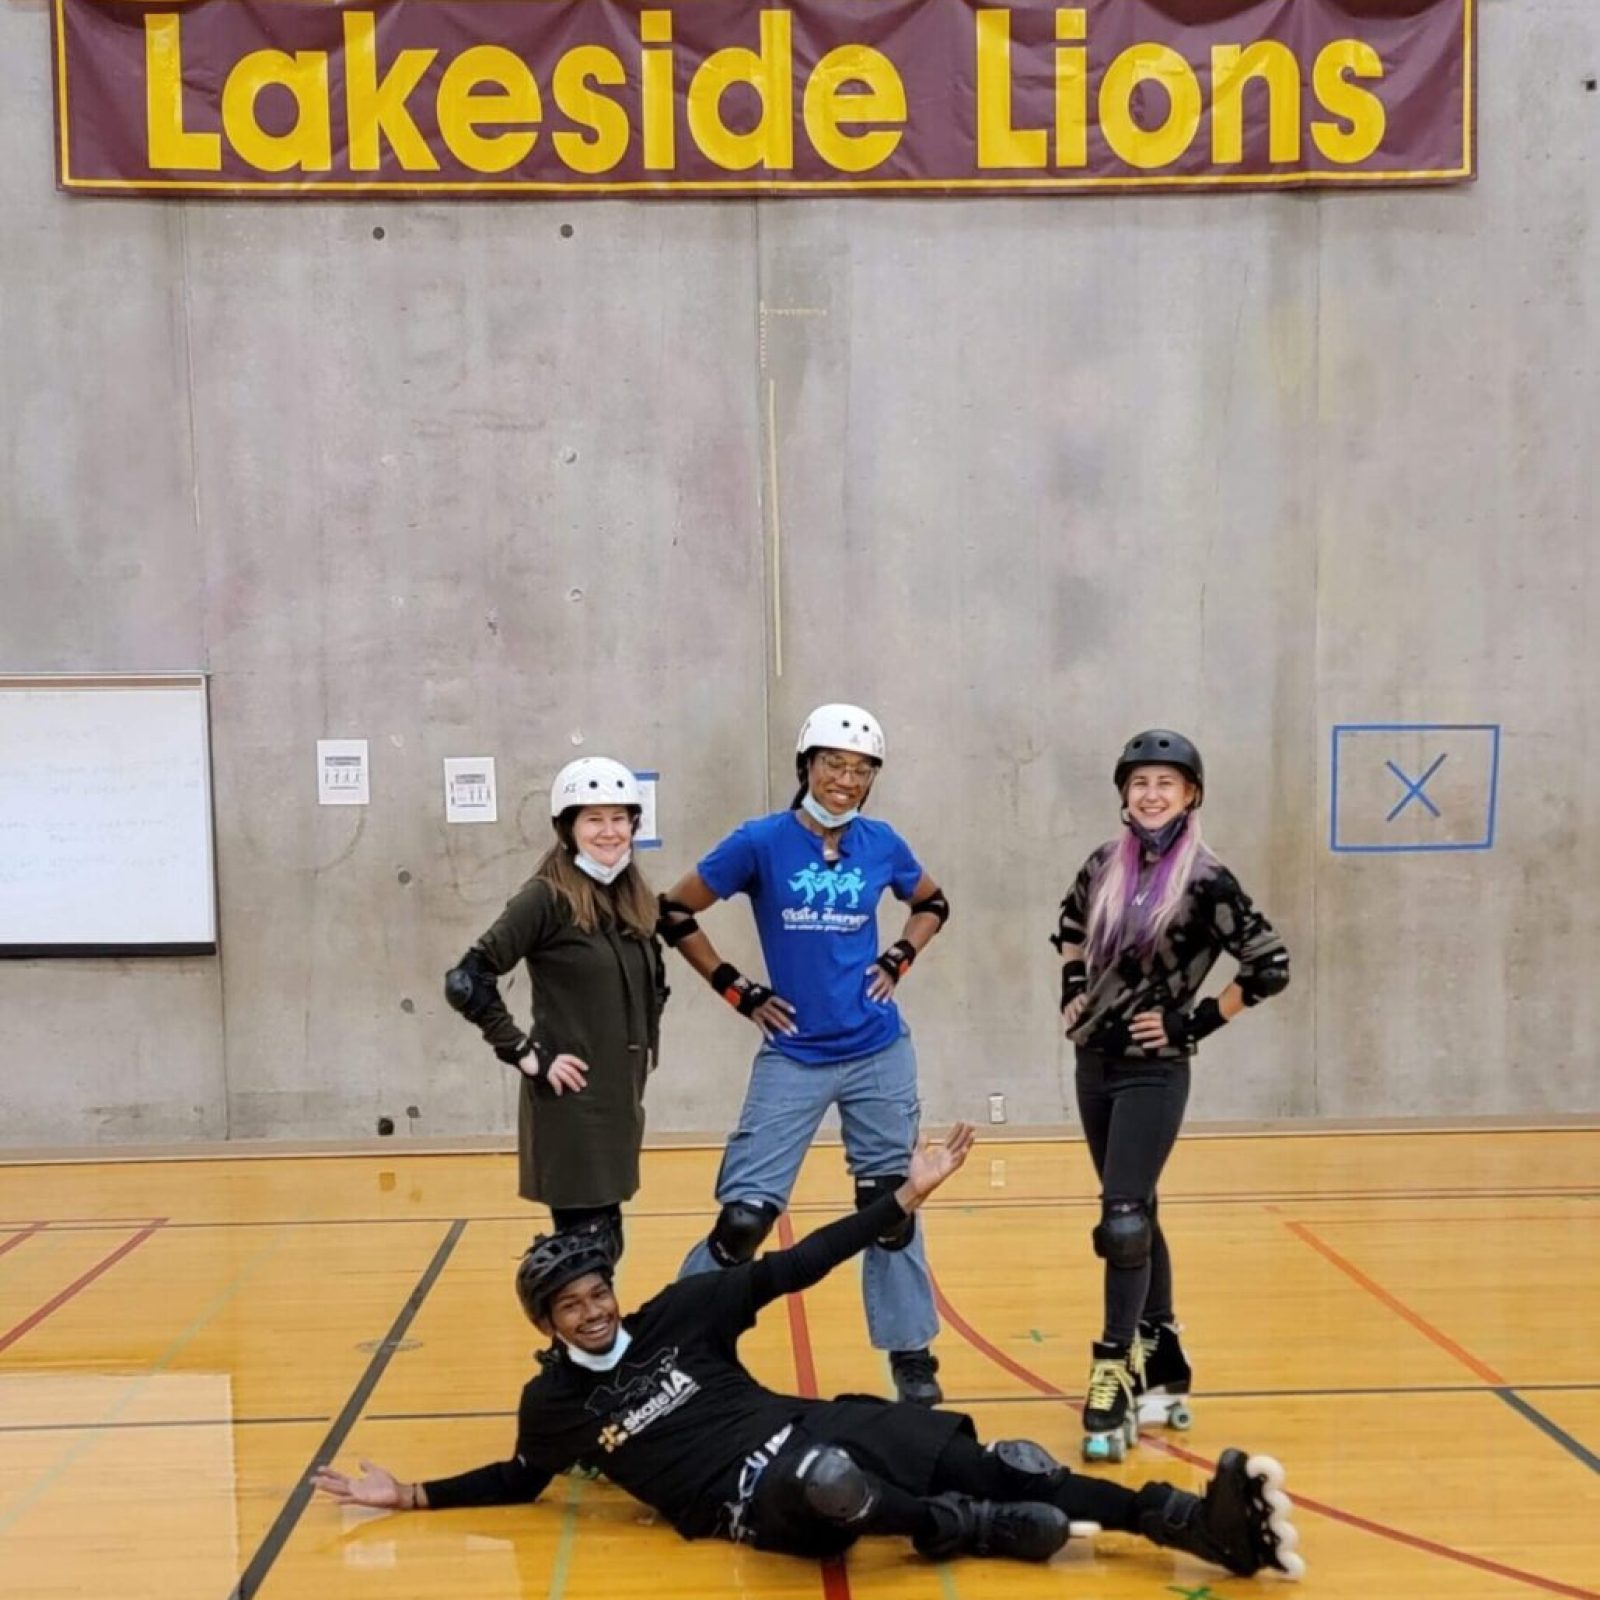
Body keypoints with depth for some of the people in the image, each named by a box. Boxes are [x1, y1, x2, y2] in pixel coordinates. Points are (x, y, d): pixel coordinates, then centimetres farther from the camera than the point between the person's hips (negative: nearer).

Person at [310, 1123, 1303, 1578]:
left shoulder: (678, 1312, 9)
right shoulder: (552, 1403, 9)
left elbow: (794, 1268, 6)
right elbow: (524, 1477, 27)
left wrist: (906, 1197, 0)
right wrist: (411, 1495, 20)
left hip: (815, 1425, 3)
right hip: (753, 1498, -3)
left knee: (994, 1466, -14)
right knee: (825, 1484, -41)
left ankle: (1209, 1524, -17)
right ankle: (984, 1532, -22)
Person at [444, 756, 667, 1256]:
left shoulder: (635, 898, 8)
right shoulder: (547, 898, -13)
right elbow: (465, 982, -19)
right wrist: (525, 1054, -17)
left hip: (620, 1096, 7)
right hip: (570, 1100, -7)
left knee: (605, 1242, 14)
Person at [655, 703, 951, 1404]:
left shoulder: (881, 844, 0)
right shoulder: (761, 842, -9)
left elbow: (932, 903, 20)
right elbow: (673, 913, -3)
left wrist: (899, 960, 4)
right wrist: (738, 991, -4)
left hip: (879, 1054, 3)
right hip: (793, 1058, -3)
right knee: (746, 1212, -5)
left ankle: (911, 1353, 24)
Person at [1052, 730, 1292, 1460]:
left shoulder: (1205, 880, -12)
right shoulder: (1105, 865, 4)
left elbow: (1270, 966, -15)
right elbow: (1070, 927, 24)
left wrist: (1196, 1022, -13)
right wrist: (1073, 991, 10)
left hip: (1152, 1070, -6)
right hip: (1093, 1063, 6)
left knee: (1122, 1222, -12)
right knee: (1136, 1216, 14)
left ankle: (1116, 1379, -4)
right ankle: (1162, 1369, 27)